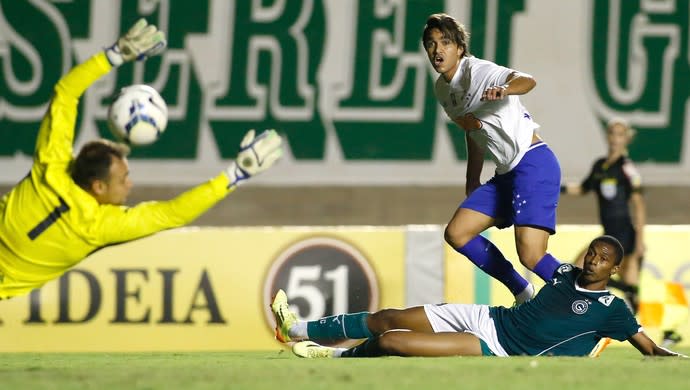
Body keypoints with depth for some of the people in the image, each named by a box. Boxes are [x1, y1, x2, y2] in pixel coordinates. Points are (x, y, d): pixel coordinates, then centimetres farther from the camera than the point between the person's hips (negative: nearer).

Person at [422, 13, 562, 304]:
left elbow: (527, 81, -34)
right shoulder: (442, 89, 12)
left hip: (534, 163, -9)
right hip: (506, 173, 9)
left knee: (531, 256, -20)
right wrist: (472, 182, 26)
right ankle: (523, 294, 16)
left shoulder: (477, 71, -14)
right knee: (456, 233, 5)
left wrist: (505, 89, -56)